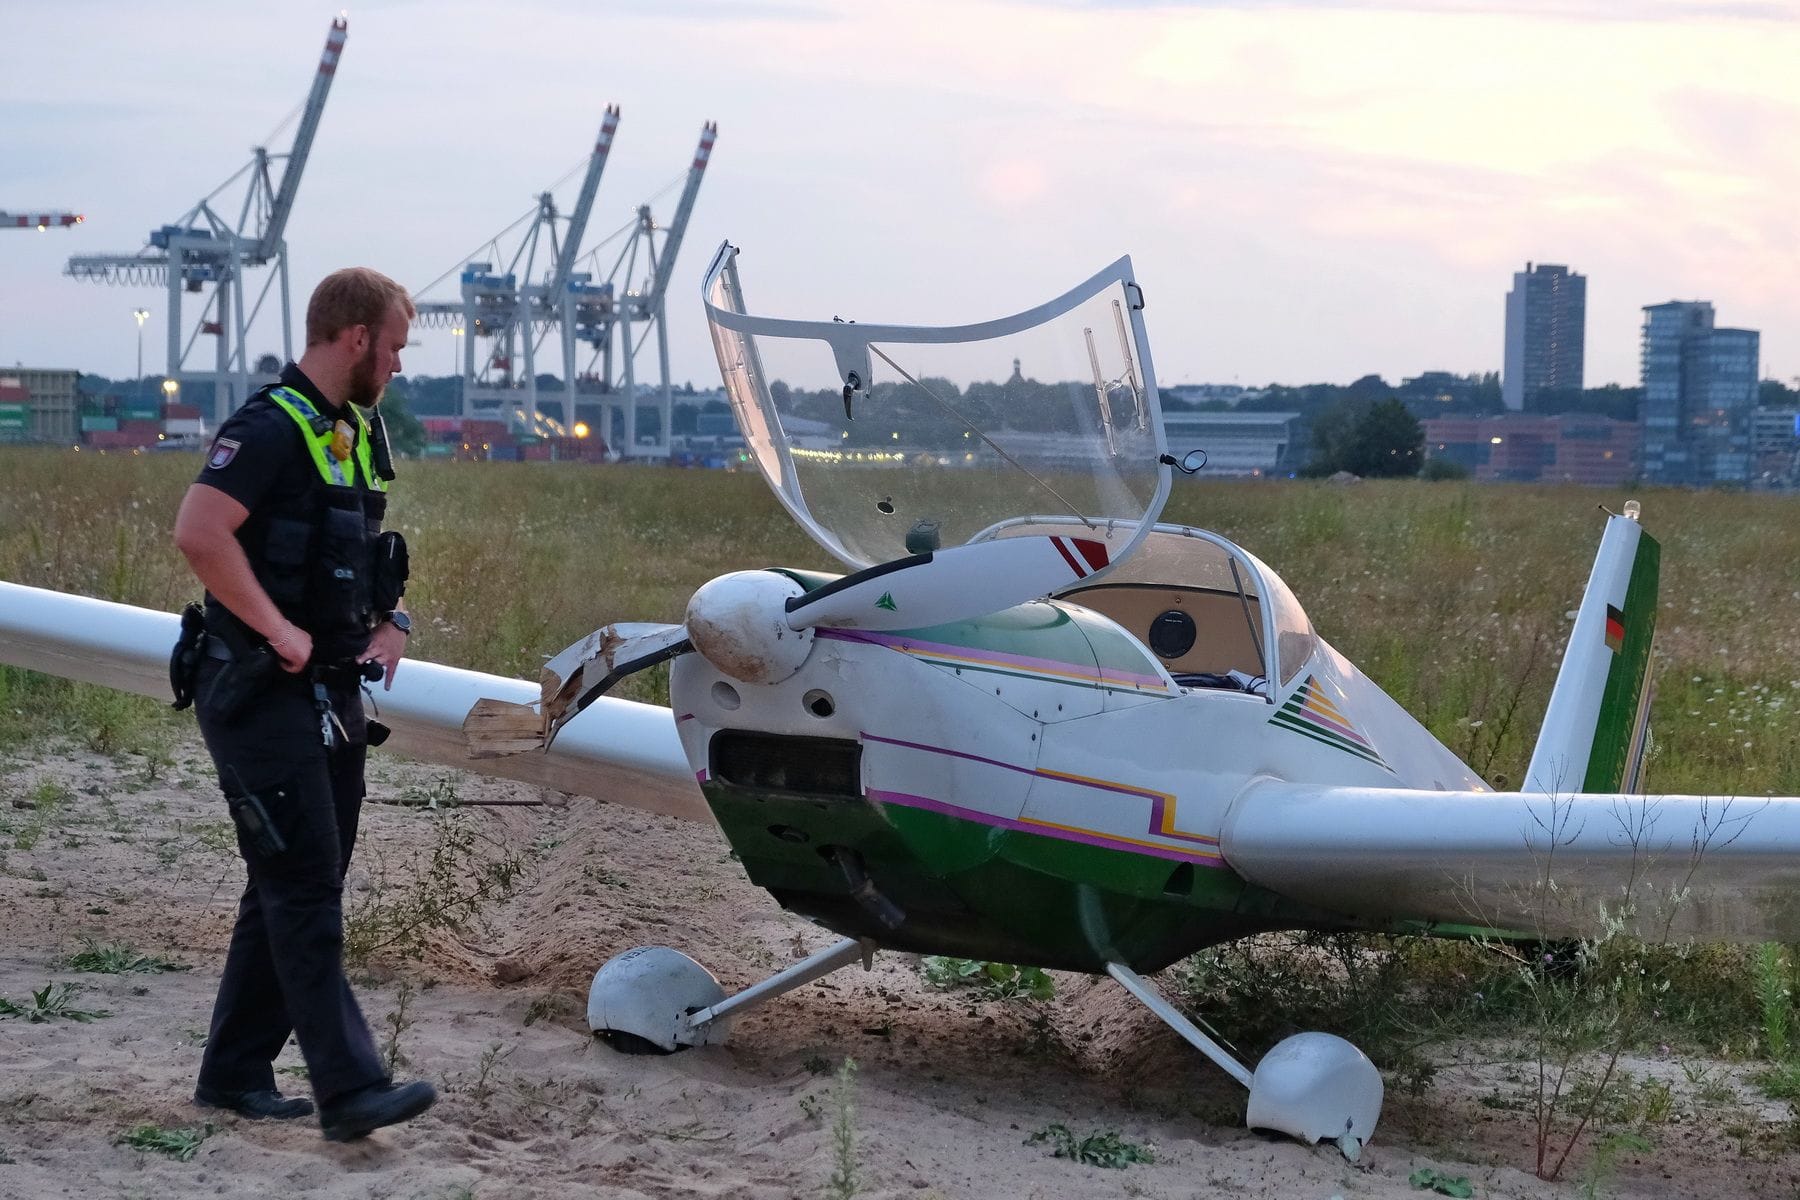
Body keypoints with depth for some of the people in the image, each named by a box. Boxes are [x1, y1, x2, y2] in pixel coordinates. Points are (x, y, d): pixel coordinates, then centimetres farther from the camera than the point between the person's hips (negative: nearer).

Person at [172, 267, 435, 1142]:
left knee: (291, 891, 13)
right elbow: (199, 533, -27)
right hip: (260, 697, -9)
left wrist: (389, 623, 10)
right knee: (304, 891, -10)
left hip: (332, 696, 10)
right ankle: (349, 1088, -11)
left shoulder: (359, 433, 15)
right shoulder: (270, 428, -15)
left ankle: (235, 1072, 22)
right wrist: (280, 630, -24)